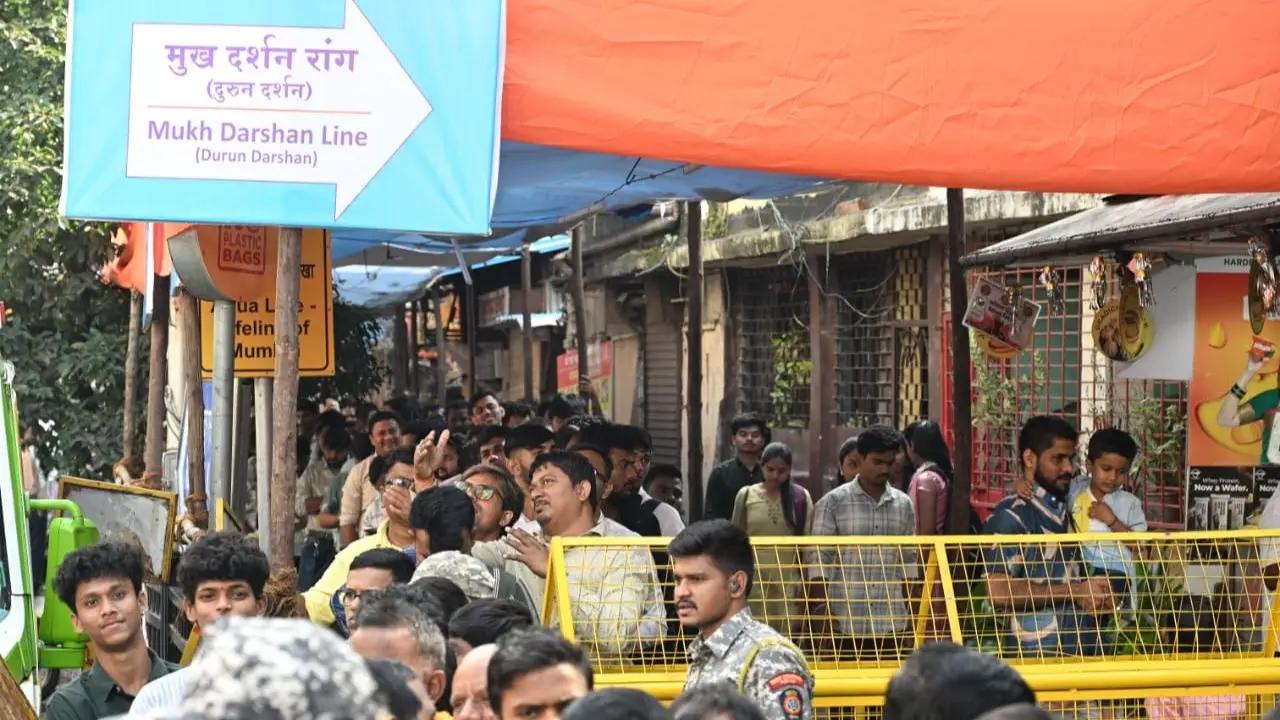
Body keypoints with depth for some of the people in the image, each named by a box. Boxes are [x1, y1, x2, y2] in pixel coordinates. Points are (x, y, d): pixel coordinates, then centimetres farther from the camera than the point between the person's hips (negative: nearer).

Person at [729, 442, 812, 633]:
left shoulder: (801, 497, 4)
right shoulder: (746, 495, 5)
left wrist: (806, 581, -1)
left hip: (789, 578, 0)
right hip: (754, 578, 0)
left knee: (787, 633, -2)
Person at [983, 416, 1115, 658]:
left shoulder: (1064, 510, 17)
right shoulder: (1011, 515, -7)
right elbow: (998, 592, -18)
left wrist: (1097, 595, 9)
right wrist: (1075, 592, -14)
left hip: (1086, 648, 7)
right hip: (1040, 654, -7)